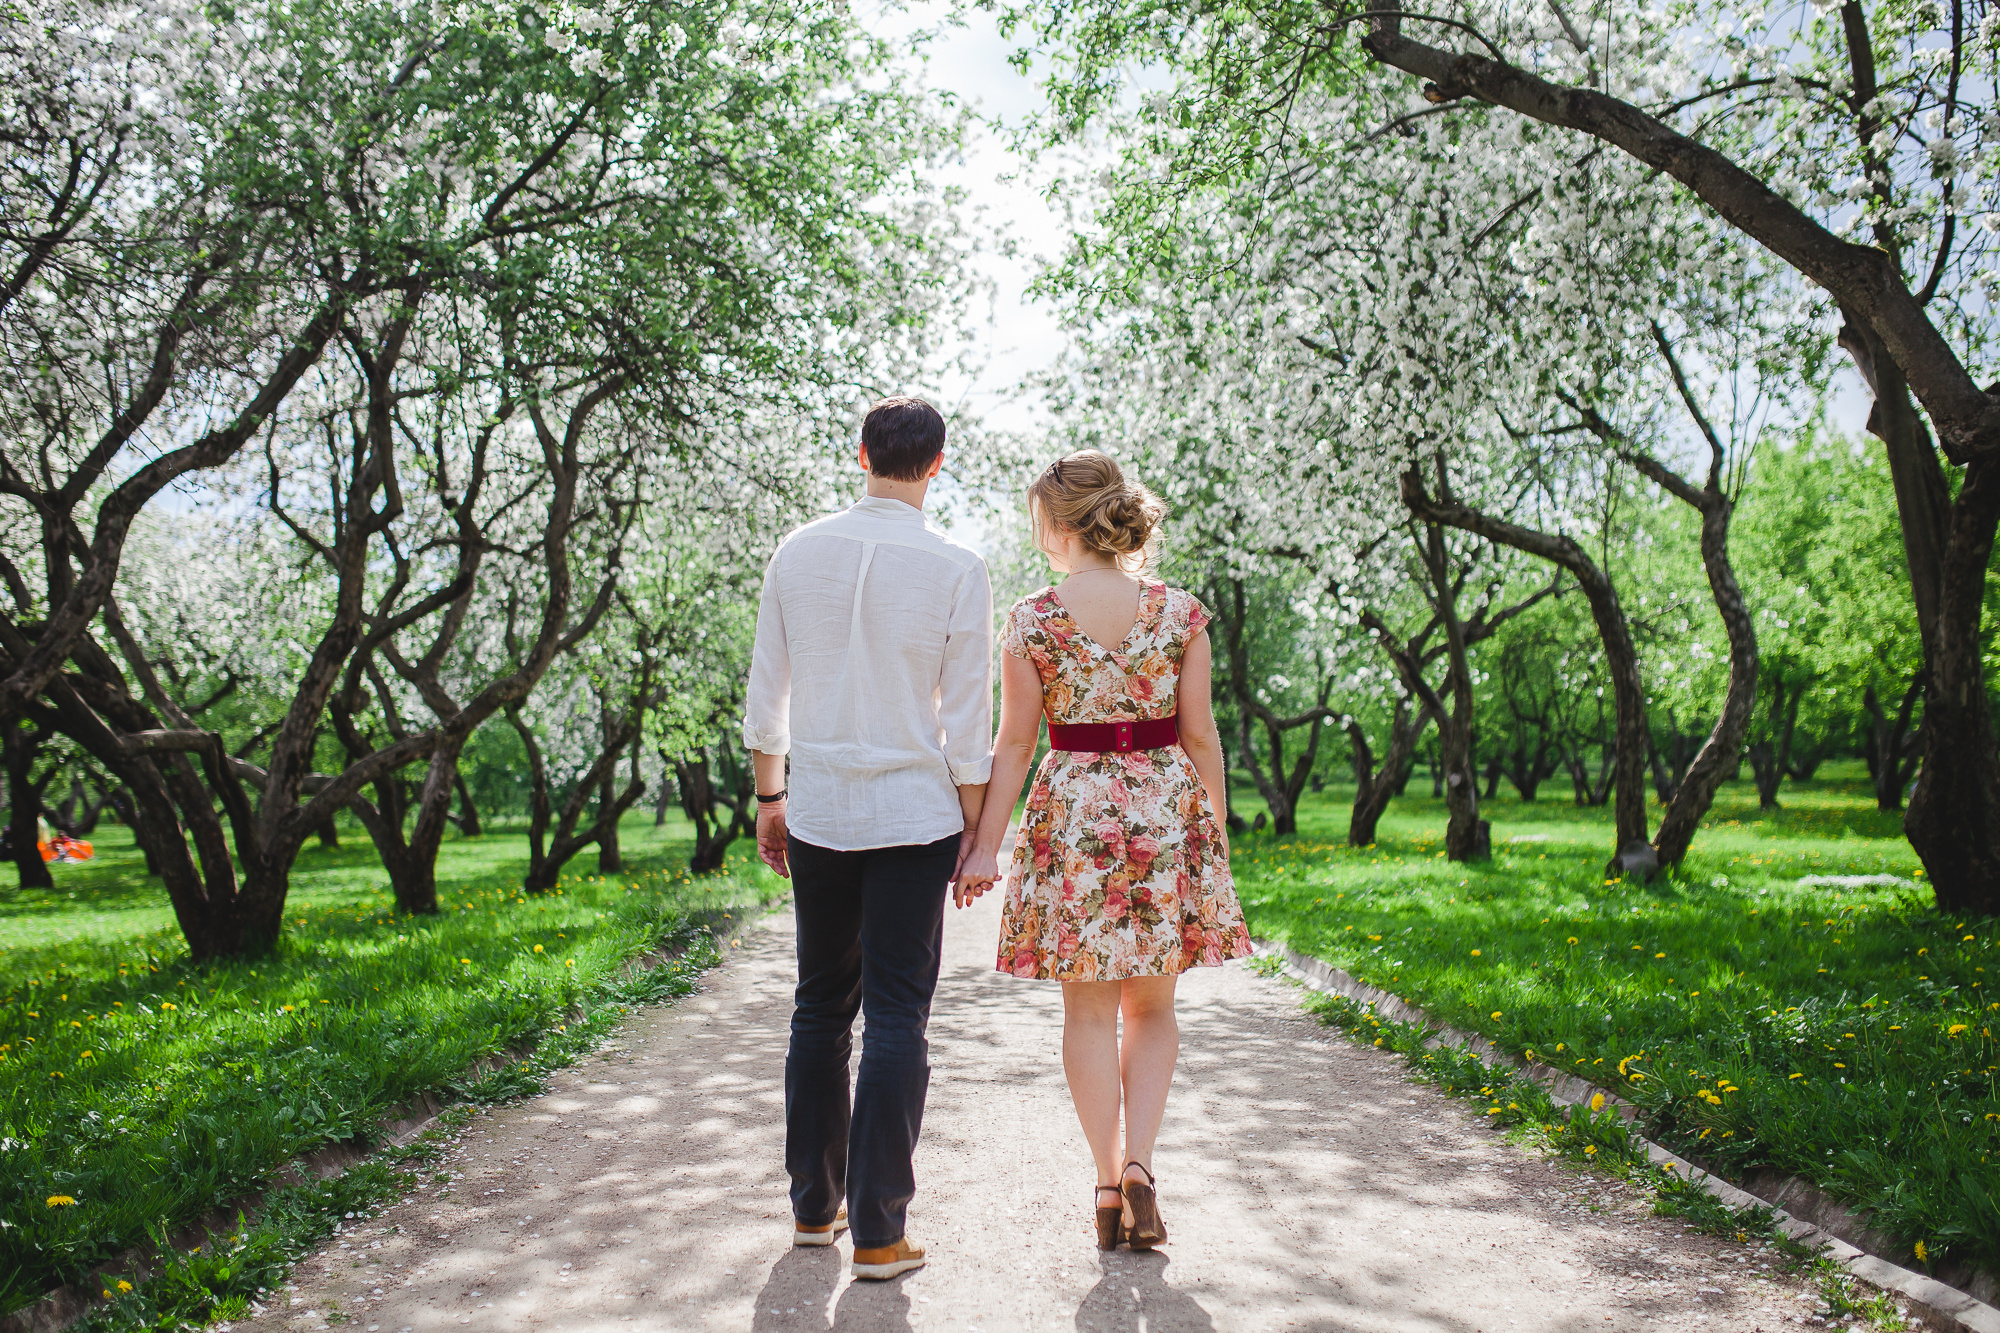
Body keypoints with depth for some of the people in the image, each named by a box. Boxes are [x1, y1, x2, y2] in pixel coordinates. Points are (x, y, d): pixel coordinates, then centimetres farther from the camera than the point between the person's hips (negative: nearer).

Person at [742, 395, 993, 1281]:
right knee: (896, 1020, 3)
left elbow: (767, 693, 6)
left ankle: (813, 1208, 25)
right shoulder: (956, 570, -7)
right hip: (913, 816, -3)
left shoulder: (798, 553, 2)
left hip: (818, 816, 3)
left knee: (821, 1011, 15)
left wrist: (770, 797, 16)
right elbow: (967, 720, -5)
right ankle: (878, 1234, 8)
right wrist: (973, 830, 4)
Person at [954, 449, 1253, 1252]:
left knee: (1089, 1011, 10)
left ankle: (1108, 1181, 14)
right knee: (1152, 1007, 15)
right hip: (1165, 809, 1)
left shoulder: (1031, 620, -6)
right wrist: (1218, 831, 10)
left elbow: (1015, 743, -5)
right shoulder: (1181, 612, -2)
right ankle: (1138, 1164, 3)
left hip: (1071, 813, -1)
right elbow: (1200, 737, 0)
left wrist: (985, 844, 1)